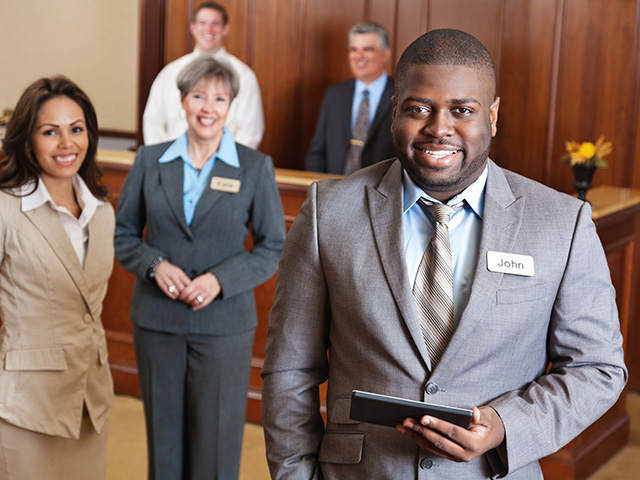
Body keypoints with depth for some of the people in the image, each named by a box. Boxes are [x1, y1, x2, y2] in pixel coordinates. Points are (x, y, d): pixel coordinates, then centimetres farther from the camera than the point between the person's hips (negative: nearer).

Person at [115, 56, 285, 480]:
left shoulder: (256, 167, -1)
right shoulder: (150, 161, 4)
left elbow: (274, 248, 0)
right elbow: (123, 234, 9)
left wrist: (220, 278, -15)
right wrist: (155, 264, -12)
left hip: (224, 325, -2)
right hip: (157, 322, 2)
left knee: (215, 446, 3)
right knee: (164, 441, 11)